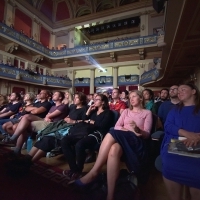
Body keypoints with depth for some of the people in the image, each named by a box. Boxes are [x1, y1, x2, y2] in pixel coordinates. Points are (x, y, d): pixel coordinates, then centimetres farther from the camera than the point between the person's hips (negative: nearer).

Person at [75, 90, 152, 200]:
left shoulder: (147, 113, 14)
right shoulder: (126, 111, 24)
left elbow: (146, 134, 4)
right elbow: (117, 126, 10)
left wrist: (138, 130, -18)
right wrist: (129, 130, -8)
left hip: (136, 142, -3)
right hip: (122, 139, 3)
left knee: (112, 134, -36)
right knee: (113, 150, -36)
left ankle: (94, 172, -31)